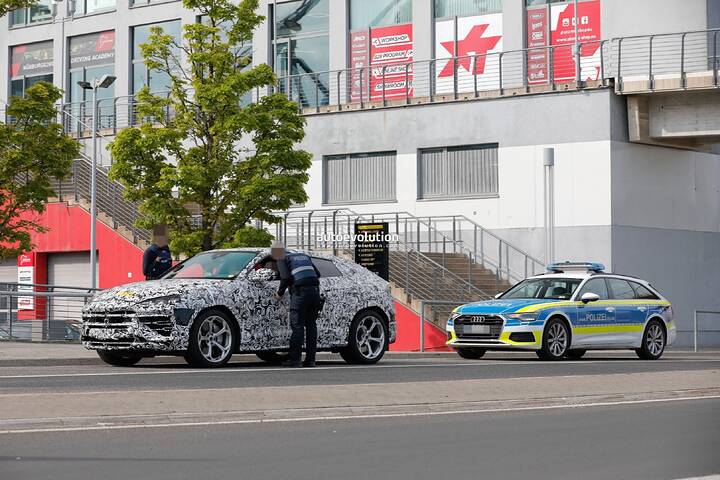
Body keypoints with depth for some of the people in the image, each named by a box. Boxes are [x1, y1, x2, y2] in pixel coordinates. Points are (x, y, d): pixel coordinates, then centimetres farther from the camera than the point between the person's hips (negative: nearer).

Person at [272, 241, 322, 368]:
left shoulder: (282, 260, 7)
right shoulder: (304, 256, 26)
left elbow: (286, 278, -7)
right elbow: (317, 274, 22)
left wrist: (279, 293, 5)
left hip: (301, 291, -6)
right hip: (315, 290, 6)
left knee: (297, 325, -5)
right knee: (311, 325, 10)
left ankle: (295, 359, -8)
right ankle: (310, 359, 9)